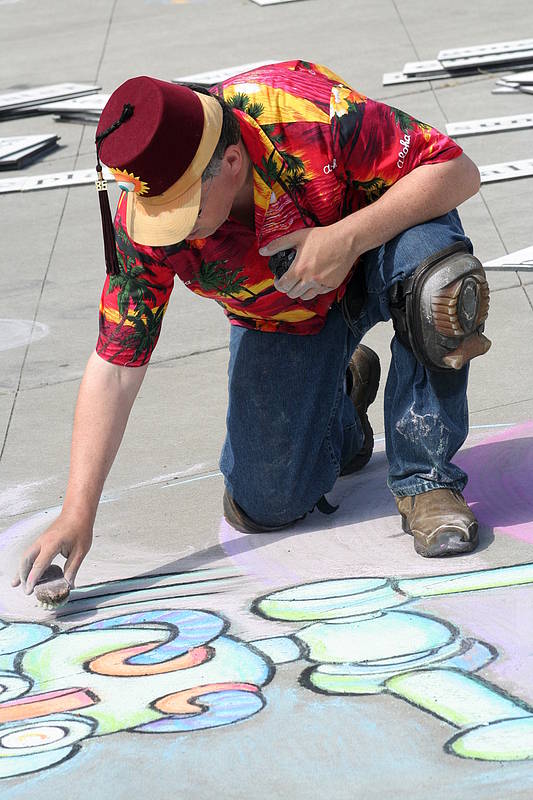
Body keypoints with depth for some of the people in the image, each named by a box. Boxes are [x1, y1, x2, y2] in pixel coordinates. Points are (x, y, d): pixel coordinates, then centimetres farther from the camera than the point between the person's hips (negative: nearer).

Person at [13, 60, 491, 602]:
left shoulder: (309, 114, -37)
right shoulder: (143, 224, -26)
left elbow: (457, 171, -30)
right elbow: (113, 368, -20)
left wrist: (346, 239, -42)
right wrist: (77, 515, -25)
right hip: (285, 322, 3)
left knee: (439, 286, -39)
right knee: (264, 506, -6)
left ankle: (424, 477, -18)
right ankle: (339, 399, 26)